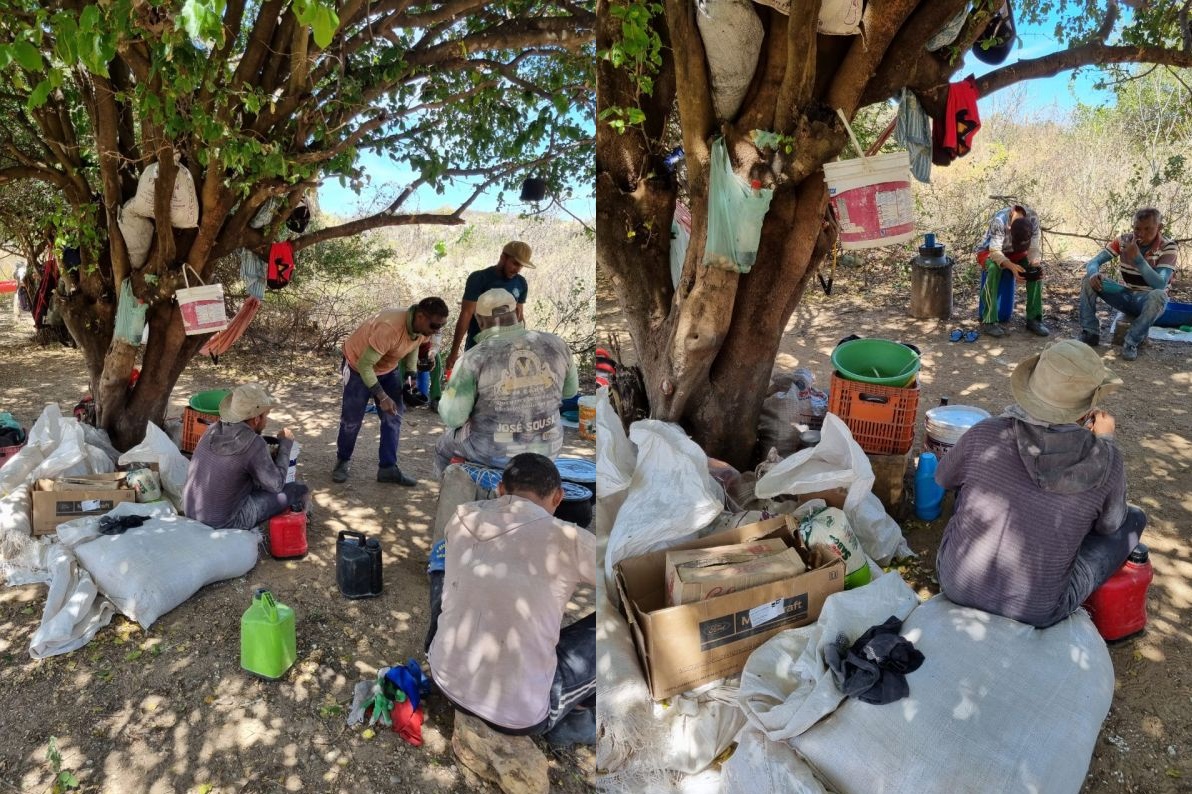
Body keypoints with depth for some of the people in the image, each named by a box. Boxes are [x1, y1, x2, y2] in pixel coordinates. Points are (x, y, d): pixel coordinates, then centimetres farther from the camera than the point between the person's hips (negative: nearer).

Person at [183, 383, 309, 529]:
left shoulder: (214, 430, -4)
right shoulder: (254, 444, -24)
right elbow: (276, 485, -12)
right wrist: (285, 444, -3)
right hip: (227, 521, -7)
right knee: (298, 489, 3)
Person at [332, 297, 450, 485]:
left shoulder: (423, 327, -19)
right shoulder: (390, 328, -42)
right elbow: (364, 365, -34)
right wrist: (382, 397, -33)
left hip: (387, 368, 6)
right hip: (358, 366, -6)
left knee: (393, 417, 2)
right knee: (351, 419, 5)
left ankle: (388, 468, 11)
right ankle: (343, 461, 28)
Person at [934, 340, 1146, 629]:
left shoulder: (985, 434, -19)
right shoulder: (1106, 462, -19)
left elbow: (943, 478, 3)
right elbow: (1109, 526, 3)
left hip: (957, 584, 1)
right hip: (1037, 612, -1)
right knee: (1133, 517, 19)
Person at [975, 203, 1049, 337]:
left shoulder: (1032, 218, -23)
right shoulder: (1000, 220, -36)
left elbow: (1034, 248, -17)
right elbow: (995, 252, -37)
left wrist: (1035, 265, -37)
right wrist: (1012, 266, -52)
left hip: (1014, 253, 4)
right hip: (990, 251, -4)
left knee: (1036, 271, -22)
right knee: (994, 269, -37)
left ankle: (1034, 319, -13)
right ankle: (989, 320, -33)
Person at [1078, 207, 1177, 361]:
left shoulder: (1168, 247, -15)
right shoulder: (1124, 240, -5)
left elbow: (1160, 285, -28)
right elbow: (1093, 262, -9)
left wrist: (1137, 257, -34)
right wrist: (1093, 274, -34)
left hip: (1148, 300, -4)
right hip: (1125, 295, 4)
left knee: (1158, 295, -39)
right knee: (1089, 280, -16)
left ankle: (1131, 342, -20)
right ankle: (1090, 333, -11)